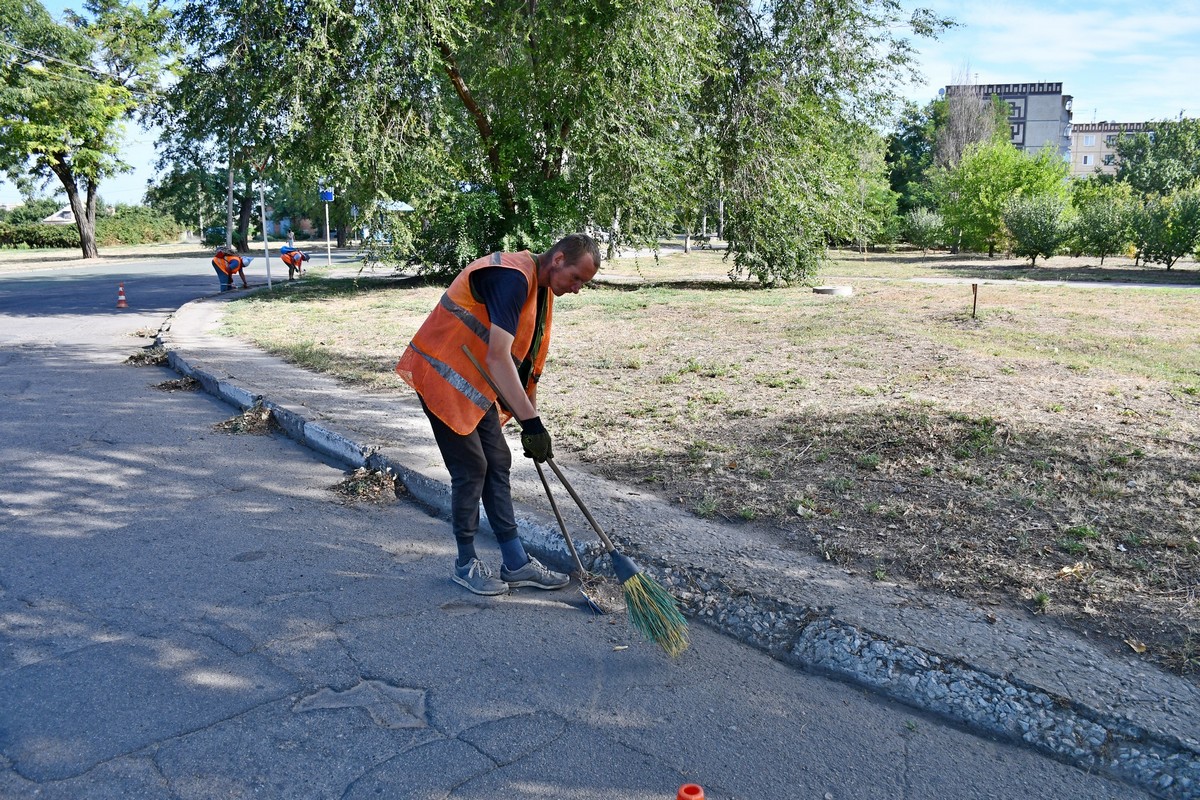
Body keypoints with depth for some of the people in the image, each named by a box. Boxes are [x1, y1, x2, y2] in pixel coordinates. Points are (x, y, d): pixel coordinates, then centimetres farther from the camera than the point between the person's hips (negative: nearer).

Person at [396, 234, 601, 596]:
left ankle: (515, 563, 16)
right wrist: (530, 420, -33)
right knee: (471, 467, -5)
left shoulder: (542, 289, 8)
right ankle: (466, 564, 13)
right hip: (444, 376, -10)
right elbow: (498, 357, -32)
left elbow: (528, 360, 14)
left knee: (498, 463, 9)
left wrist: (531, 423, 14)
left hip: (476, 384, 10)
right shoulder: (512, 277, -25)